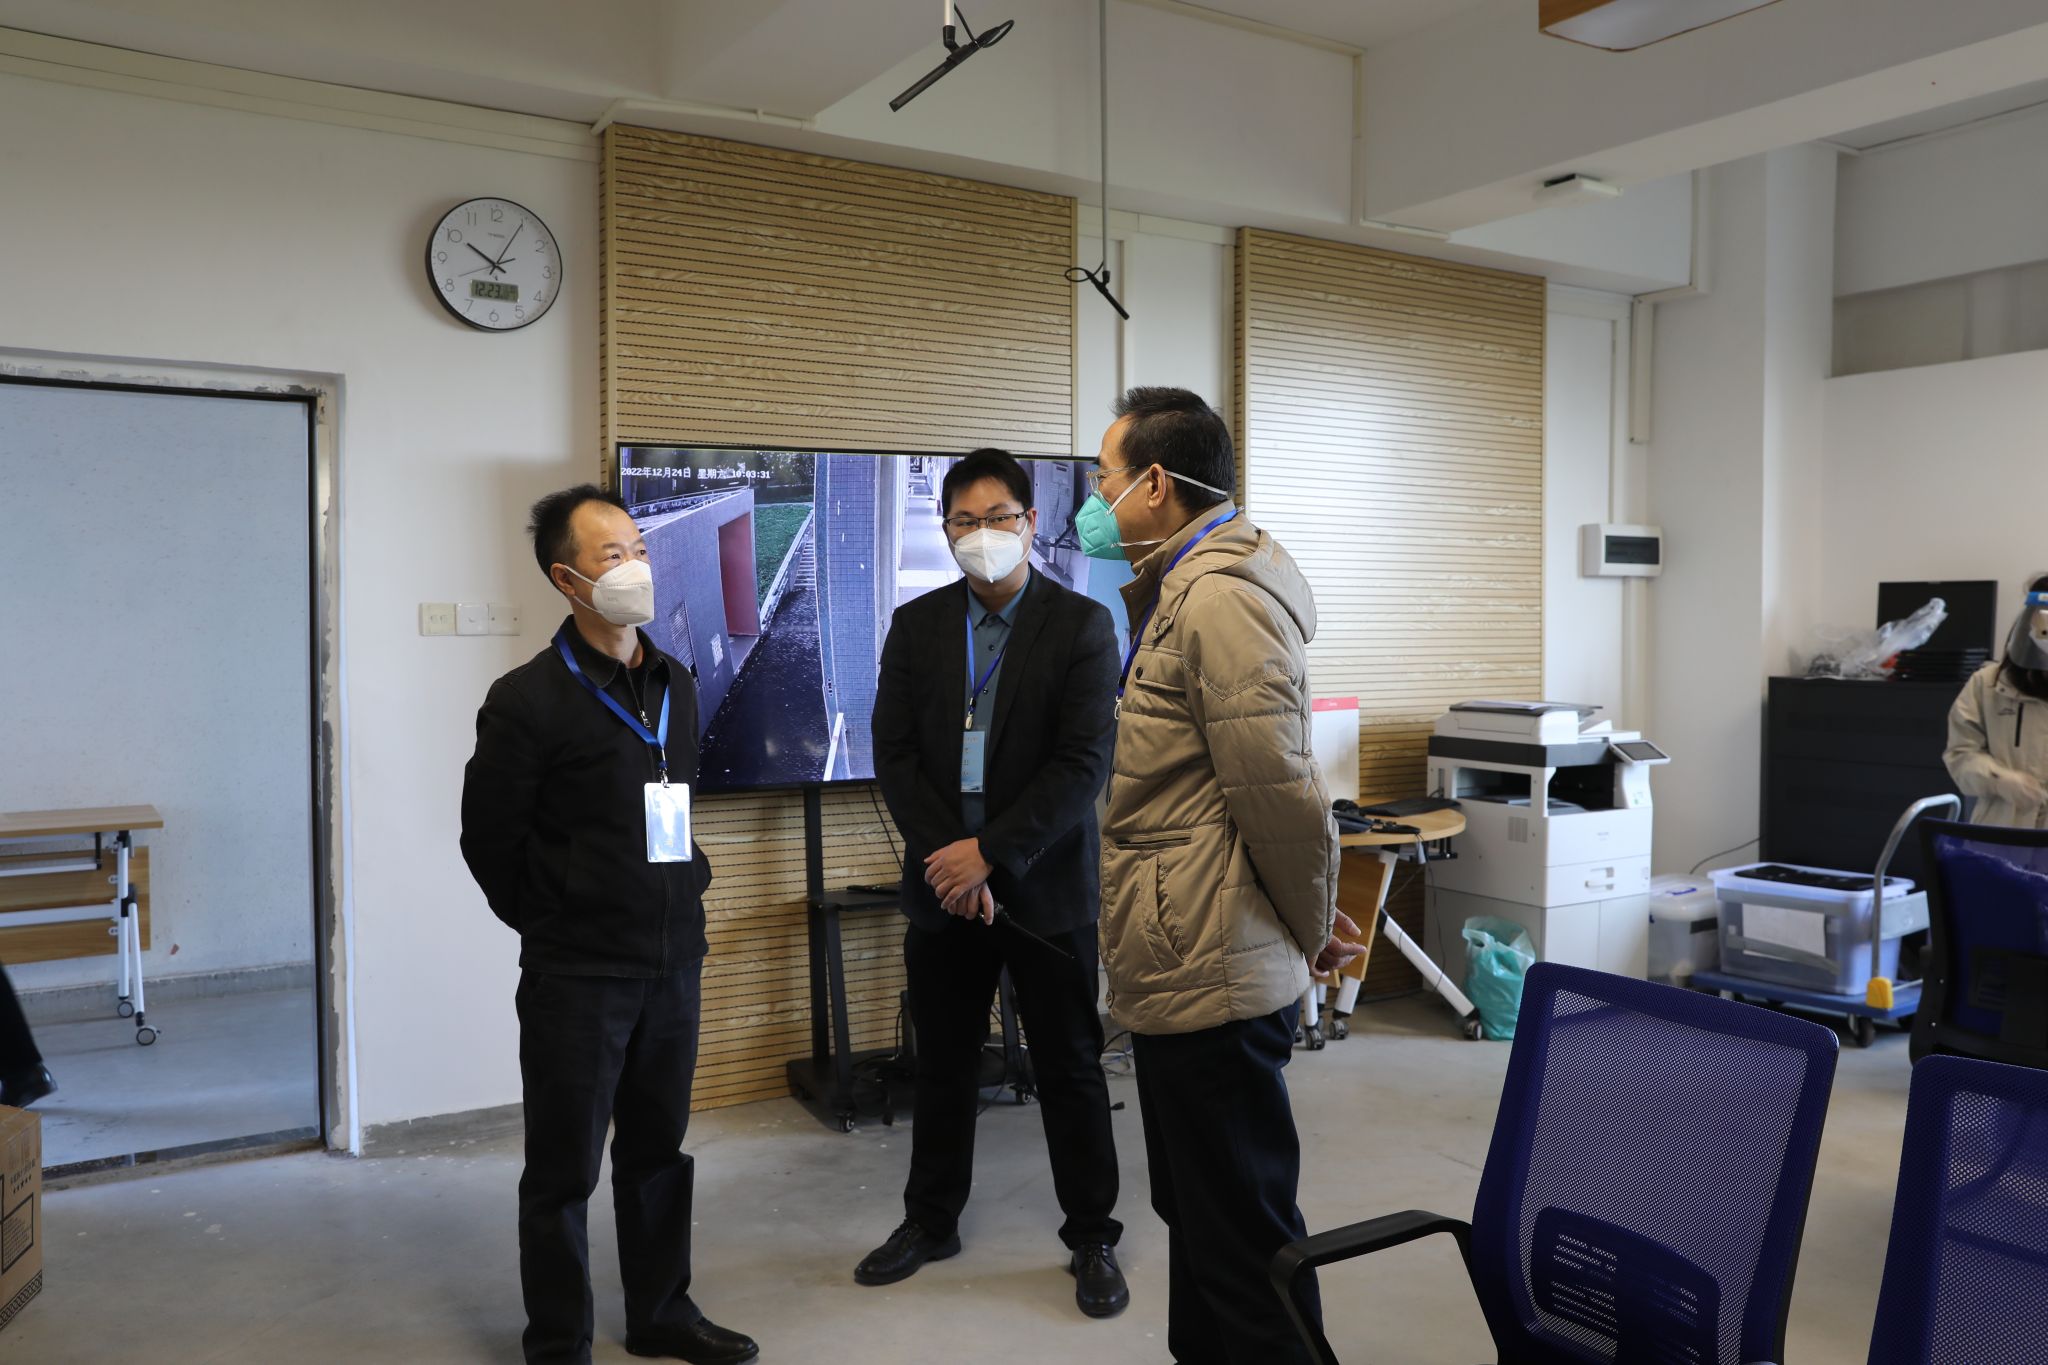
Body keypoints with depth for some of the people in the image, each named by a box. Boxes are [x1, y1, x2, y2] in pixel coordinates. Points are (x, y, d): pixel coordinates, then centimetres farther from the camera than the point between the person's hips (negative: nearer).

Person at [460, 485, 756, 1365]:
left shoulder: (677, 686, 7)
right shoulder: (528, 700, -13)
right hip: (577, 975, -5)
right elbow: (489, 841, -6)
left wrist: (680, 903, 12)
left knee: (658, 1148, 18)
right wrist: (555, 927, 1)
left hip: (676, 961, 6)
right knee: (565, 1168, 7)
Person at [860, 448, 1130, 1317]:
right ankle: (931, 1220, 33)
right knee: (942, 1063, 15)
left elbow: (1084, 763, -13)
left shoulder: (1081, 625, -5)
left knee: (1070, 1067, 8)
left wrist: (990, 853, -18)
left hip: (1045, 884, -3)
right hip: (944, 882, 3)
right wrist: (947, 857, -12)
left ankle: (1092, 1237, 24)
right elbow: (894, 756, 0)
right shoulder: (916, 625, 5)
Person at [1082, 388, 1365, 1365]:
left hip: (1211, 978, -11)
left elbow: (1276, 786, -22)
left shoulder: (1222, 593, -19)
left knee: (1240, 1232, 2)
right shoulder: (1183, 588, 16)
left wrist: (1315, 929, -11)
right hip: (1185, 967, 11)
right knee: (1196, 1210, 23)